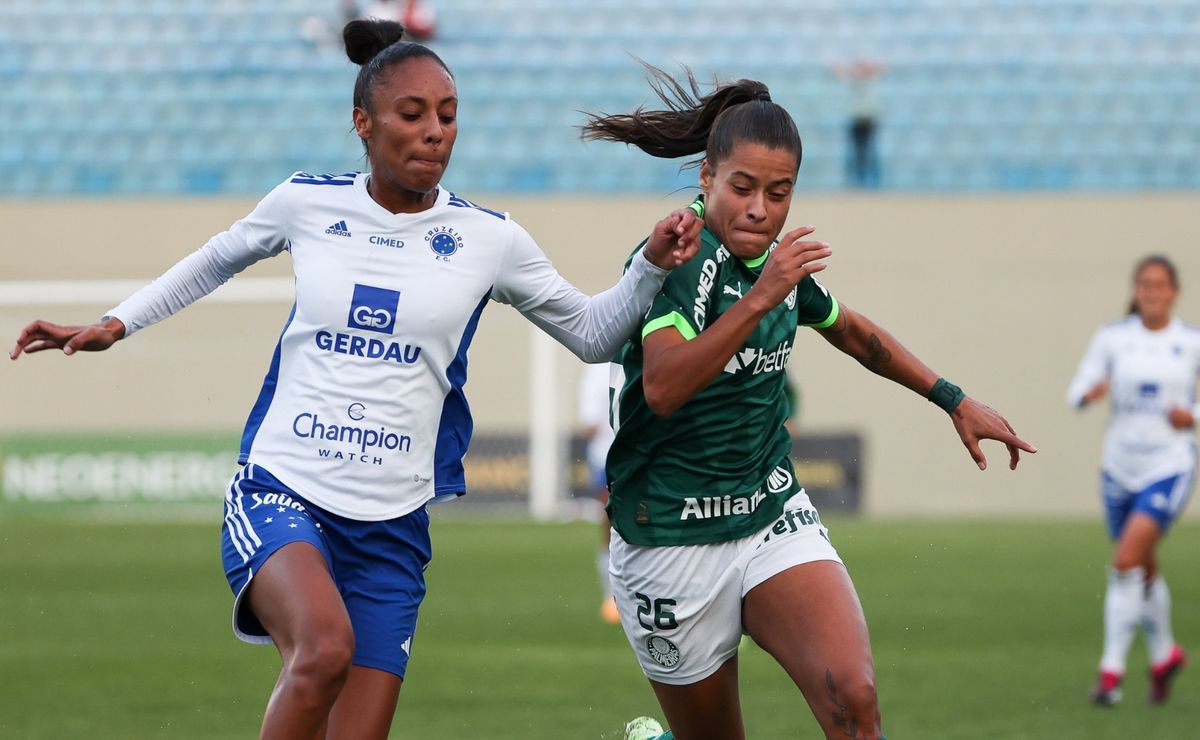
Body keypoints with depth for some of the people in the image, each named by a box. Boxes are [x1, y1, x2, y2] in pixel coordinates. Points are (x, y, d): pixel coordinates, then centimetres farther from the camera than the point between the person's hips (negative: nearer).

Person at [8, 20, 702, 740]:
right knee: (324, 650, -34)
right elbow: (216, 261, 23)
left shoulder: (489, 240, 2)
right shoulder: (307, 202, 2)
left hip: (391, 524, 2)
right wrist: (114, 325, 20)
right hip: (280, 491, -2)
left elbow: (592, 334, 13)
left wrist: (652, 267, -4)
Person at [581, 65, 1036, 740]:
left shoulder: (779, 259, 5)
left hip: (776, 517, 5)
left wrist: (956, 401, 28)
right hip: (673, 546, -5)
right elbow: (663, 389, -32)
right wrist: (760, 298, -38)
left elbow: (851, 331, 27)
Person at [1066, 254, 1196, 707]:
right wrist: (1090, 392, -25)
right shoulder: (1112, 339, 2)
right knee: (1145, 571, 14)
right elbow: (1076, 393, -3)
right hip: (1121, 464, 3)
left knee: (1127, 560, -19)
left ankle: (1112, 668, -14)